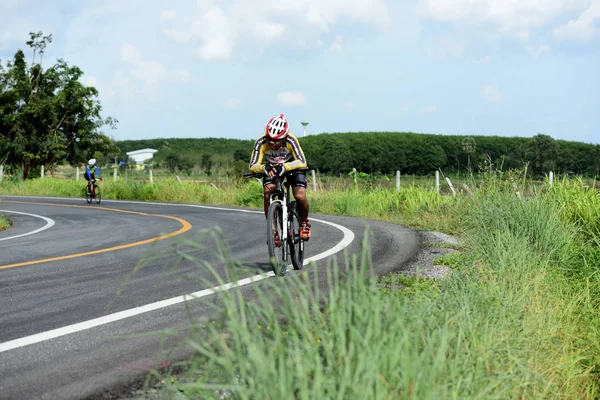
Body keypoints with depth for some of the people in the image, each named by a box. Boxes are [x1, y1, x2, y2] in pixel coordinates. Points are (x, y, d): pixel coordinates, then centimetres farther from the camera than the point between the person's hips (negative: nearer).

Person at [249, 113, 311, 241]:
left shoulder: (290, 140, -35)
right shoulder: (261, 143, -30)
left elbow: (302, 162, -41)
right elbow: (253, 165, -32)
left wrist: (284, 167, -56)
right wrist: (264, 168, -54)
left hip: (292, 167, -2)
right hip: (271, 168, 2)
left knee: (300, 196, -22)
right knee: (268, 192, -26)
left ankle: (304, 223, 8)